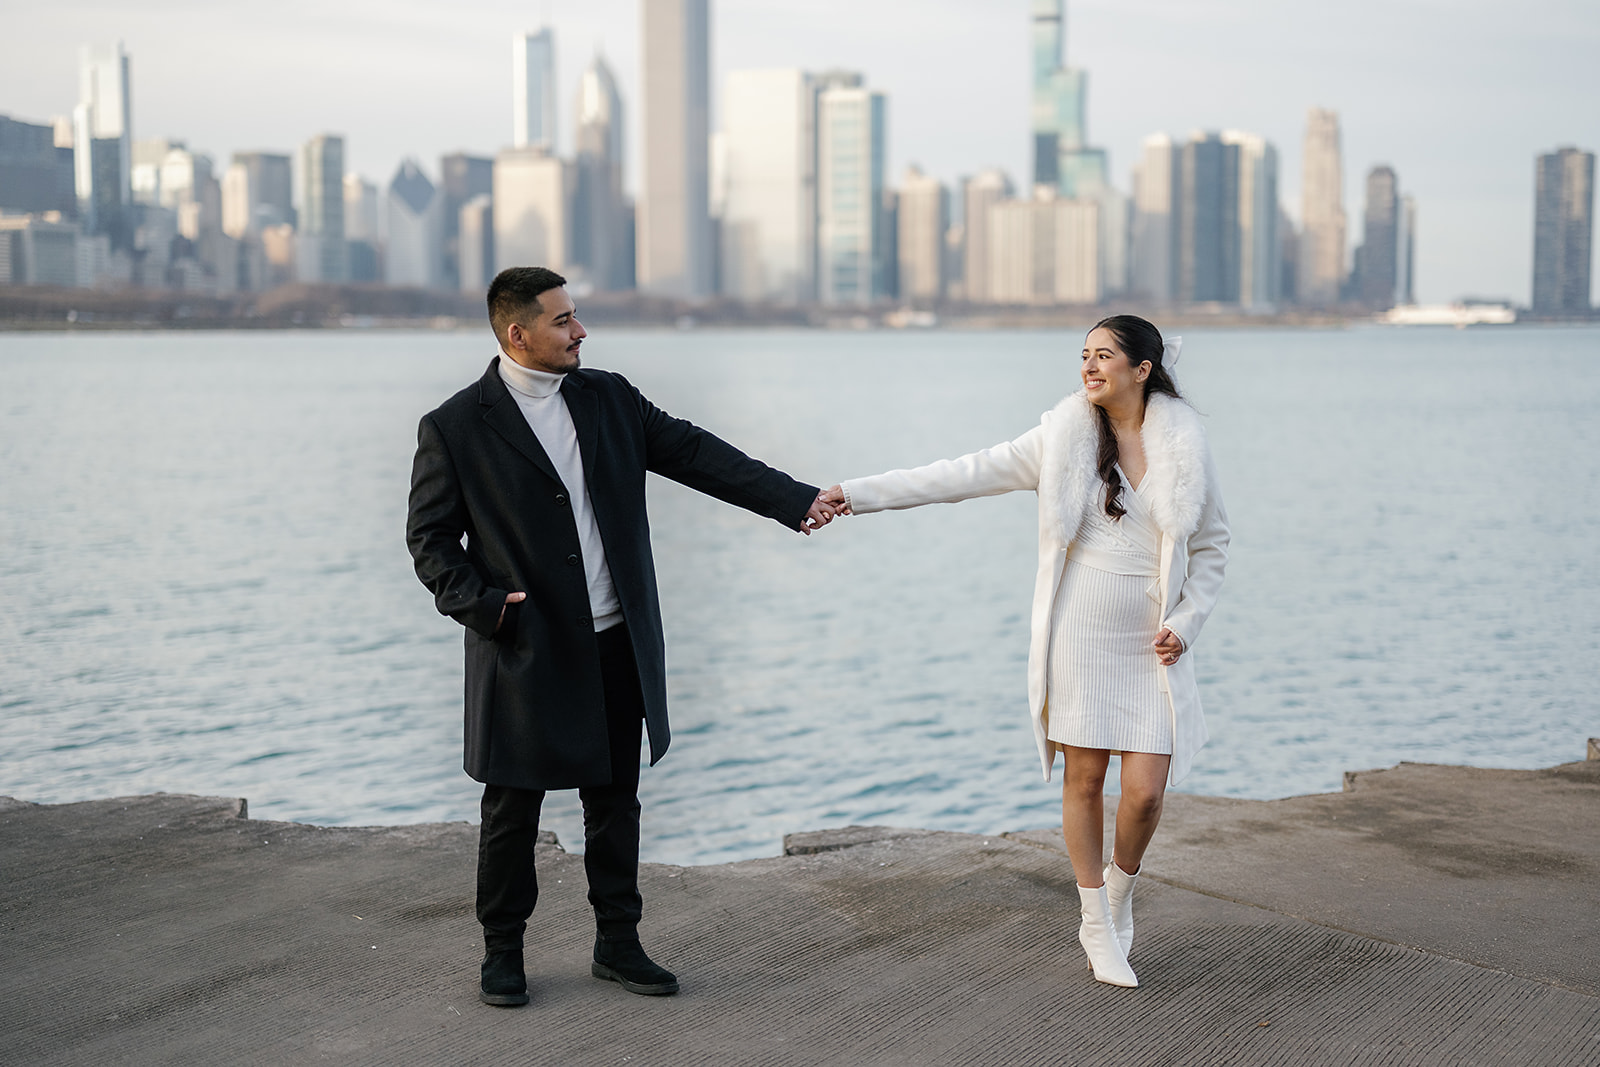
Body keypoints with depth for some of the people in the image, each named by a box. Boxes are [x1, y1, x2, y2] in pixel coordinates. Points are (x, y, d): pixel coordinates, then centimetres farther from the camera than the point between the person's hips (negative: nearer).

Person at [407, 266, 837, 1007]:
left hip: (617, 648, 5)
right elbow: (429, 538, -1)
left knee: (614, 801, 13)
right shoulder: (455, 428, -7)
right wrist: (480, 604, -15)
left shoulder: (609, 399, 6)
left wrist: (796, 500, -3)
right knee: (512, 809, 6)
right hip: (526, 654, -4)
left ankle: (617, 943, 25)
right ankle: (502, 951, 22)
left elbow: (695, 454, 4)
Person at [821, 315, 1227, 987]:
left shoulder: (1184, 447, 1)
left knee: (1145, 791, -5)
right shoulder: (1064, 437, -1)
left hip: (1151, 646, 0)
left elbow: (1211, 545, 12)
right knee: (1084, 781, 3)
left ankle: (1119, 892, 26)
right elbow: (968, 474, 0)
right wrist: (861, 494, -4)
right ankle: (1097, 927, 21)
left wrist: (1186, 622, -2)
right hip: (1078, 635, 0)